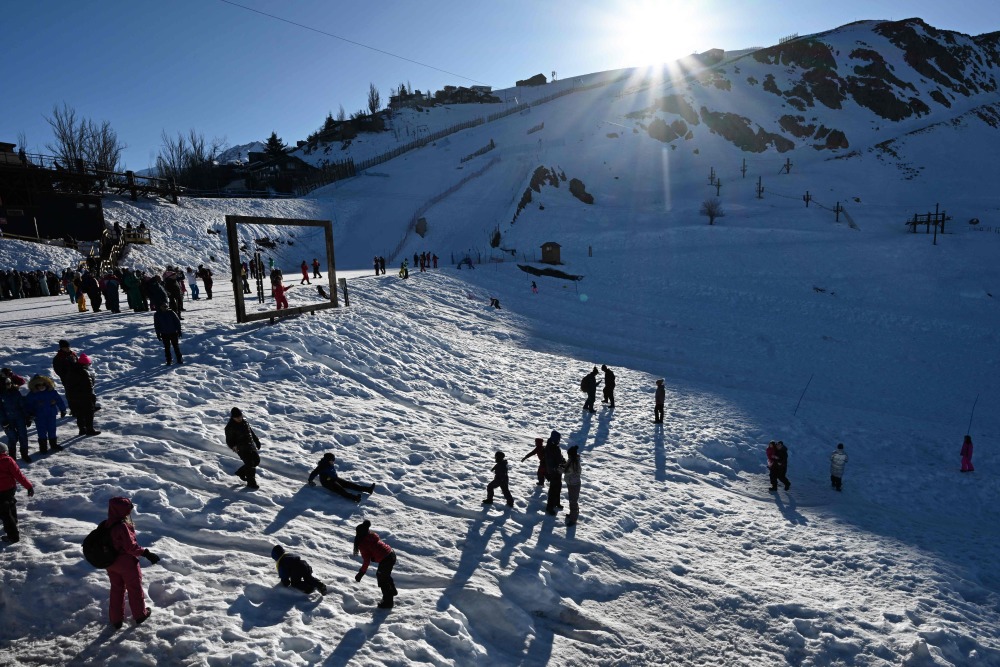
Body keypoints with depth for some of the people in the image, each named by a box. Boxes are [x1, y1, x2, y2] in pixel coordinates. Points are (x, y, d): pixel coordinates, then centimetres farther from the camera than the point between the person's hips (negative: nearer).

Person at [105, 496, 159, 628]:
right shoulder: (123, 526, -29)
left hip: (111, 563, 7)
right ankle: (140, 615, 28)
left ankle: (116, 619, 30)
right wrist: (146, 553, -18)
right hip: (127, 563, -7)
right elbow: (131, 547, -27)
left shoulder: (107, 525, -5)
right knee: (135, 588, 13)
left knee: (116, 589, 21)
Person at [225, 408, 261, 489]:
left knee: (256, 460, 13)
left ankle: (241, 472, 32)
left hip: (251, 446, 7)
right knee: (250, 464, -11)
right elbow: (229, 440, -9)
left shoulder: (245, 422, 7)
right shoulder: (230, 427, -11)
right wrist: (233, 446, -29)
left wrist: (257, 441, 23)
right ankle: (251, 482, 1)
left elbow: (252, 432, 19)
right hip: (241, 448, -7)